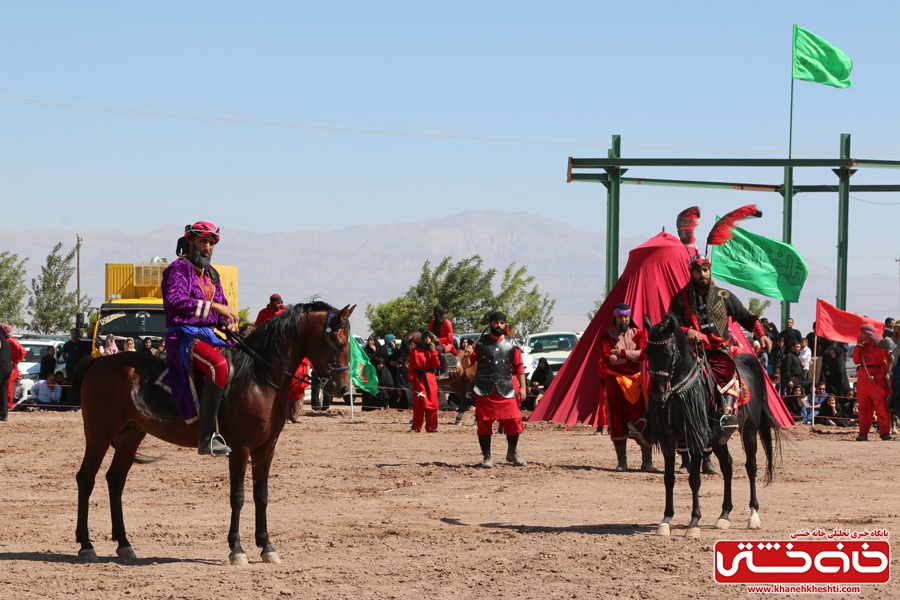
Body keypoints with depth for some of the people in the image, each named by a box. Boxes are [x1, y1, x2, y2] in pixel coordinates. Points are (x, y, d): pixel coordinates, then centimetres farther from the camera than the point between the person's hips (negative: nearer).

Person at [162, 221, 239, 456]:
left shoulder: (211, 274, 21)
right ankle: (206, 438, -38)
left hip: (209, 335, 9)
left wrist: (230, 320, 2)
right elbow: (174, 300, -23)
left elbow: (221, 303, 26)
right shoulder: (179, 269, -5)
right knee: (220, 366, -36)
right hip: (183, 336, -9)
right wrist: (212, 306, -26)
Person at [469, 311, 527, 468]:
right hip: (484, 390, -1)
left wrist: (522, 387, 3)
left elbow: (519, 367, 8)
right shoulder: (480, 343, 3)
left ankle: (512, 454, 20)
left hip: (506, 390, 1)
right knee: (484, 424, -1)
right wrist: (467, 356, -20)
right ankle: (487, 457, 10)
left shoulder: (511, 344, 6)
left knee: (513, 422, -2)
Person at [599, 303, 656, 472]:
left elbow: (644, 353, -11)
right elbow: (607, 358, -13)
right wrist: (633, 356, -11)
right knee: (618, 422, 0)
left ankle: (647, 462, -4)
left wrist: (621, 352, -16)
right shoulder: (606, 336, 1)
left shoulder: (639, 334, 6)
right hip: (615, 381, -1)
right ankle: (621, 462, 7)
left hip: (635, 380, 1)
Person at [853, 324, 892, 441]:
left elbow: (886, 364, -8)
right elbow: (856, 361, 11)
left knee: (881, 406, -10)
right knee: (863, 407, 5)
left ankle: (885, 433, -8)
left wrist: (876, 377, -17)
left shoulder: (880, 346, -4)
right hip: (862, 378, 6)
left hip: (876, 379, -6)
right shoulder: (863, 346, 14)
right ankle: (863, 433, 8)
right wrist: (857, 347, 1)